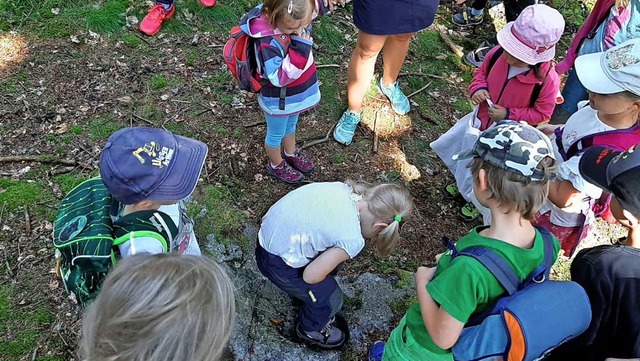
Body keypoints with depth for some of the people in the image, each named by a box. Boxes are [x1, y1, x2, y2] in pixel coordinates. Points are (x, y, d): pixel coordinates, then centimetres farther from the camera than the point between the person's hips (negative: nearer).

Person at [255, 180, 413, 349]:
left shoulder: (343, 188, -8)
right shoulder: (352, 240, -26)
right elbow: (310, 276, -17)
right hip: (277, 263, -7)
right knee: (331, 299, 13)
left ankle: (299, 292, 54)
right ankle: (309, 330, 42)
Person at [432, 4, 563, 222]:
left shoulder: (547, 79, -32)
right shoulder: (498, 53, -21)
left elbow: (541, 114, -19)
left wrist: (509, 115, -28)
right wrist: (478, 88, -19)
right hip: (481, 120, 5)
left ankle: (477, 200, 50)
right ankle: (463, 184, 63)